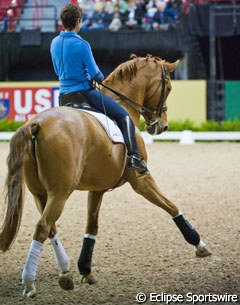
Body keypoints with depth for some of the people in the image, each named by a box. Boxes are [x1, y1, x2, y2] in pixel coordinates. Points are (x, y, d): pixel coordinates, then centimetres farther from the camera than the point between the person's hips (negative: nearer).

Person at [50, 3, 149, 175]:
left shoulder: (55, 43, 4)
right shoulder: (81, 45, -19)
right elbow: (95, 74, -14)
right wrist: (101, 79, 7)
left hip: (64, 94, 8)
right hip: (85, 91, -8)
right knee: (124, 115, -3)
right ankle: (134, 157, -14)